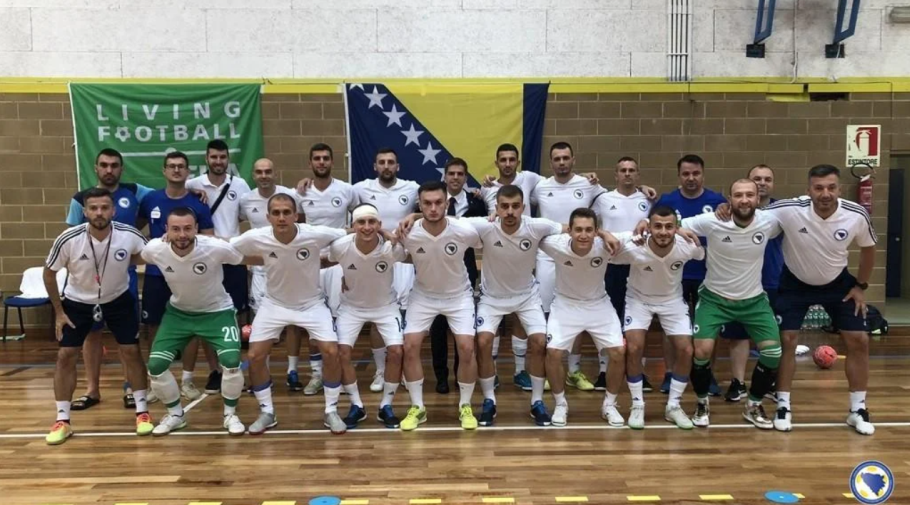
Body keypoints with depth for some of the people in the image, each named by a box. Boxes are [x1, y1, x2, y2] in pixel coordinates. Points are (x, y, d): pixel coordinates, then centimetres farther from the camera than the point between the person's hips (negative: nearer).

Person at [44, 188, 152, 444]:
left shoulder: (129, 236, -25)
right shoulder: (68, 240, -25)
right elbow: (49, 273, -8)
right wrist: (59, 312, -6)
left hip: (118, 300, 0)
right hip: (77, 302, 0)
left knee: (131, 351, -2)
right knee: (65, 355, -3)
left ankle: (142, 412, 12)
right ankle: (62, 421, 11)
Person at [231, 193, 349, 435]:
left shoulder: (316, 235, -27)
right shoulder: (256, 238, -23)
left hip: (311, 303, -1)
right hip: (275, 304, 2)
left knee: (331, 353, -13)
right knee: (255, 357, -3)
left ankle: (331, 412, 9)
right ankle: (267, 413, 19)